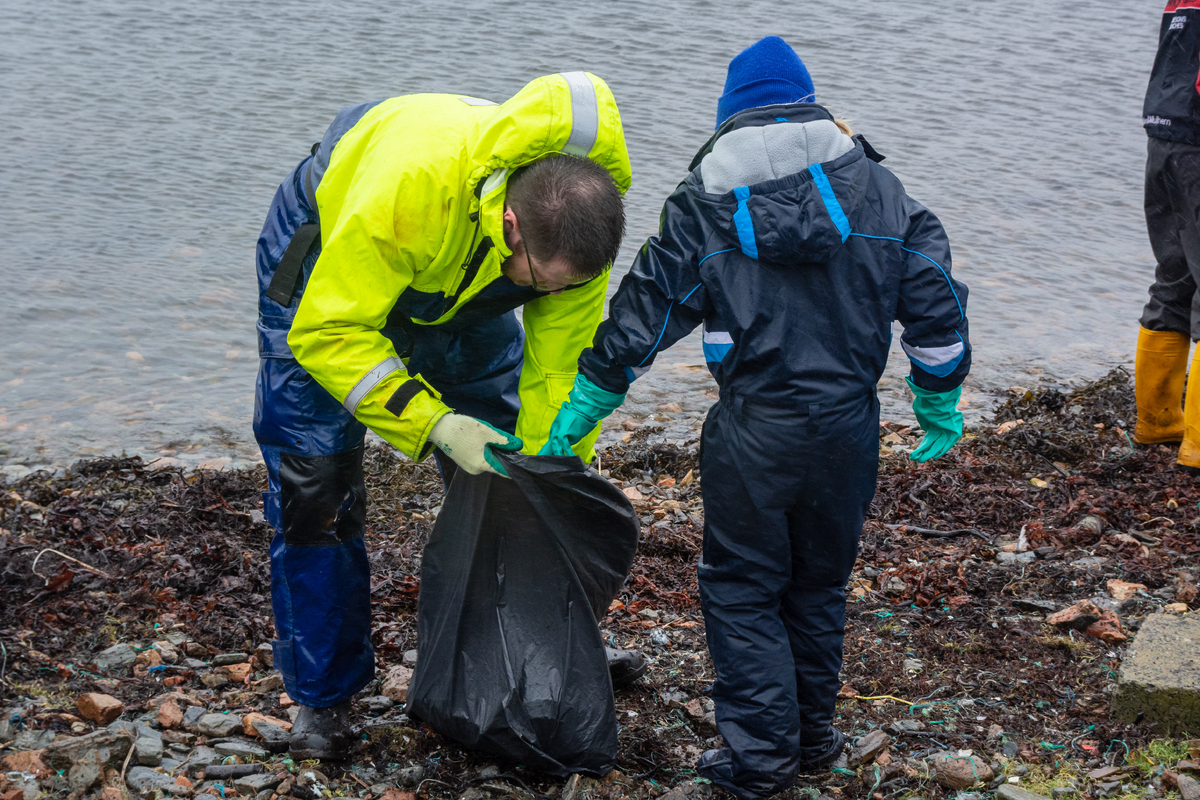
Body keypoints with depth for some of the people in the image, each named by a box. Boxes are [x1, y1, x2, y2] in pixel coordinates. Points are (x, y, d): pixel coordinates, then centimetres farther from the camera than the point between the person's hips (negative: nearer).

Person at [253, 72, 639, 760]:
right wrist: (433, 423, -42)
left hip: (463, 280, 4)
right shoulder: (407, 186, -46)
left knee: (501, 454, 3)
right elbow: (328, 330, -37)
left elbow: (560, 370, -16)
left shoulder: (578, 222, -29)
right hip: (331, 254, -4)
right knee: (314, 484, -7)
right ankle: (325, 696, 7)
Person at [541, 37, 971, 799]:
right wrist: (940, 398, 16)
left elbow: (645, 309, 2)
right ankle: (813, 729, 31)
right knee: (820, 580, 19)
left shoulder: (703, 202, 0)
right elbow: (933, 293, 5)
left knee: (741, 589, 10)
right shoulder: (876, 186, 4)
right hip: (849, 423, 3)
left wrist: (582, 407, 10)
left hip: (754, 430, -3)